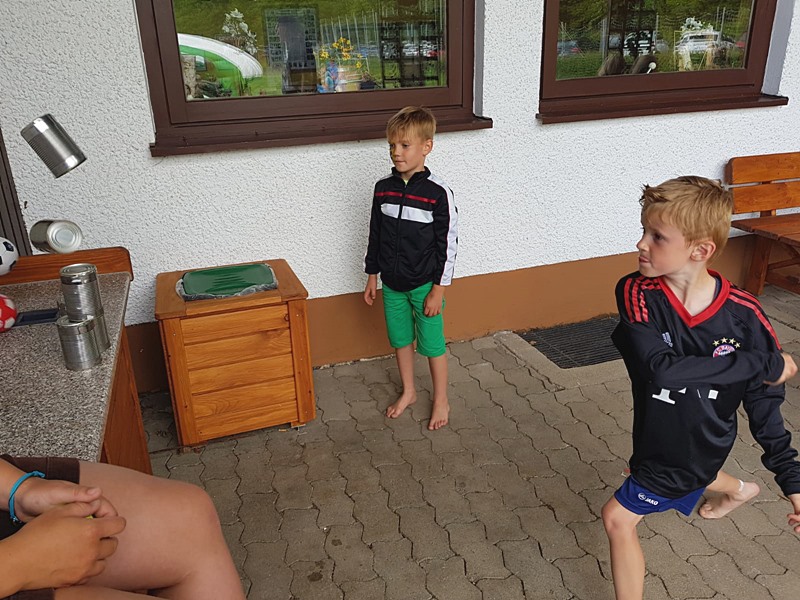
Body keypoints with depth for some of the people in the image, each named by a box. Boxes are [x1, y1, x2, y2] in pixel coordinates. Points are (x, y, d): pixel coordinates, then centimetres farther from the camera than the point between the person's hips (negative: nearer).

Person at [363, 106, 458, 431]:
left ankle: (441, 401, 26)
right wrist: (372, 276, 10)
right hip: (392, 283, 5)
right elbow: (375, 235, 9)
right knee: (400, 340, 18)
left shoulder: (438, 192, -15)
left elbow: (448, 243, -12)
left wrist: (438, 289, -13)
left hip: (424, 284, -5)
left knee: (432, 345, 7)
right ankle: (408, 392, 38)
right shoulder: (383, 188, 0)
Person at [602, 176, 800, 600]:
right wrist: (763, 363, -32)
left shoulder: (743, 315, -23)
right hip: (662, 439, 4)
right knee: (690, 475, 35)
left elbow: (764, 403, -11)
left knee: (619, 519, -1)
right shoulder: (635, 293, -24)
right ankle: (740, 490, 69)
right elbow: (660, 369, -37)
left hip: (699, 444, -3)